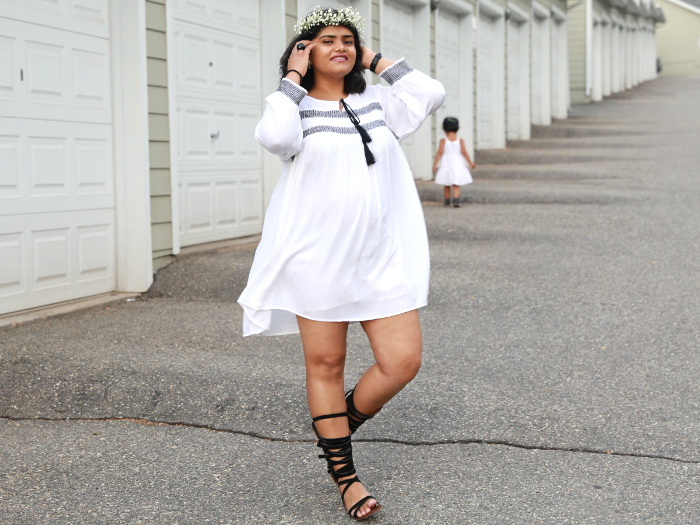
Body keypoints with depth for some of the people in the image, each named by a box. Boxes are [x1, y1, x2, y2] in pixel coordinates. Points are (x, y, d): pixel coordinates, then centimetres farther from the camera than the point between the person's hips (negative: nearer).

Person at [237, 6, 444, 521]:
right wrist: (293, 78, -7)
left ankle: (338, 427, 23)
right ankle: (344, 475, 19)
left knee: (403, 361, -4)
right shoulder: (296, 108, 3)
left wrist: (378, 61, 8)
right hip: (317, 260, -3)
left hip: (382, 260, 3)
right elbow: (275, 136, -19)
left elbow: (431, 93, 0)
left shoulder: (377, 103, 14)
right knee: (325, 364, 4)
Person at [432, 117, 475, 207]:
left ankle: (447, 201, 24)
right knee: (456, 185, -2)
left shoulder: (443, 141, -4)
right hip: (458, 165, 0)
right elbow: (464, 152, -6)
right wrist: (470, 163, 1)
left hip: (446, 165, 0)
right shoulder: (460, 140, -2)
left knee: (447, 185, 15)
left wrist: (435, 164, -9)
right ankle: (455, 200, -20)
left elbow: (440, 152, -10)